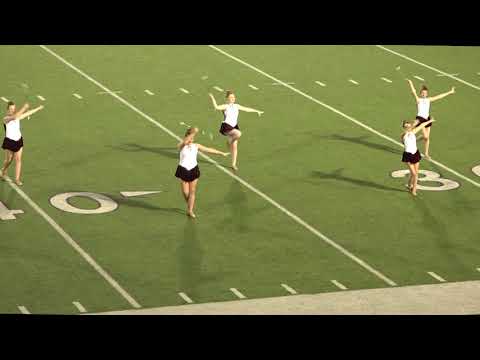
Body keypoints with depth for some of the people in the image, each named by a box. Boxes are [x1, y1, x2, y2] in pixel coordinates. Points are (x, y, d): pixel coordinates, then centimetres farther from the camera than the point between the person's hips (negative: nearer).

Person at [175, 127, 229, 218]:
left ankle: (190, 210, 10)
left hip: (193, 170, 2)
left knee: (192, 191, 2)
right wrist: (193, 133, -40)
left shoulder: (196, 146, 2)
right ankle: (189, 204, 30)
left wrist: (222, 153, 11)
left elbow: (209, 150, 8)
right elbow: (185, 142, -32)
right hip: (183, 170, -2)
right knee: (185, 192, 0)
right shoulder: (182, 146, -8)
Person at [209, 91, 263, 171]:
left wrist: (257, 111, 26)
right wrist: (212, 98, -36)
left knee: (234, 146, 5)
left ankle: (234, 164, 15)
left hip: (234, 127, 6)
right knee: (238, 133, -34)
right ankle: (229, 141, -4)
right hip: (226, 126, -6)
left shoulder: (236, 106, 12)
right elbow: (217, 107, -26)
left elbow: (247, 109, 22)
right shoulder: (225, 106, -7)